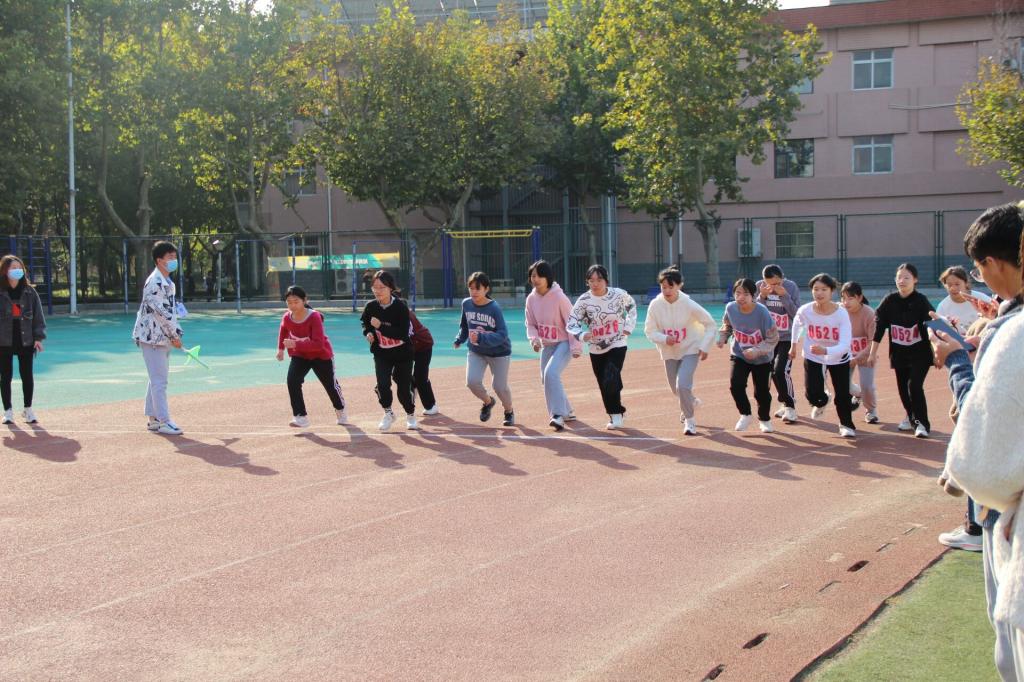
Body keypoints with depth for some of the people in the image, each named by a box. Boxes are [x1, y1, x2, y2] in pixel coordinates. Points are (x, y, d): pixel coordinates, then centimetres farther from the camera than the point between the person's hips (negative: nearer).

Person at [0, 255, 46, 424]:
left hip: (26, 340, 1)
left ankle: (28, 409, 15)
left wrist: (38, 337, -2)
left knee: (27, 376, 5)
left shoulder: (30, 292, 3)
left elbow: (38, 316, 5)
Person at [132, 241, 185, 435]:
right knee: (159, 380, -8)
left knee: (157, 379, 15)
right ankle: (164, 422, -5)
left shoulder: (168, 282, 14)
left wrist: (176, 333, 11)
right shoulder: (155, 283, -17)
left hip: (163, 338, 10)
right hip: (152, 337, -10)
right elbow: (160, 312, -20)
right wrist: (174, 335, -15)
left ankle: (153, 419, 22)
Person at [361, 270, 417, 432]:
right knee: (382, 383, -18)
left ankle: (411, 415, 34)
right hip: (381, 353, 2)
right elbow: (365, 324, 12)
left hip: (402, 353, -2)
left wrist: (381, 326, -33)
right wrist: (368, 333, -10)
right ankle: (388, 413, 8)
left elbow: (402, 334, -27)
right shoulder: (371, 307, -10)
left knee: (404, 388, 4)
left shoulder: (401, 306, -21)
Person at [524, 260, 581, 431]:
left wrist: (576, 347, -16)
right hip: (546, 345, 7)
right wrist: (534, 339, -10)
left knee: (551, 373, -26)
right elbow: (531, 324, 9)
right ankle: (566, 412, 32)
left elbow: (571, 323, -14)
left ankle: (559, 415, -27)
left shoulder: (559, 297, -18)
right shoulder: (531, 299, -1)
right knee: (546, 379, 12)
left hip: (563, 343, -7)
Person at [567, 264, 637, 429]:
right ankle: (616, 415, 29)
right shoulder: (584, 300, -12)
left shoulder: (618, 294, -12)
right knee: (604, 386, 9)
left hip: (617, 345, -2)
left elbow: (631, 306, 11)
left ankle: (616, 414, 1)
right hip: (596, 349, 2)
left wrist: (628, 327, 3)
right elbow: (571, 324, -13)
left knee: (611, 381, -18)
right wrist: (582, 335, -32)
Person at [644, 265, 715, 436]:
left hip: (690, 350, -3)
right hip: (669, 352, 4)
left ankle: (689, 420, 1)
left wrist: (704, 347, -15)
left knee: (683, 385, -20)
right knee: (676, 388, 17)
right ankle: (690, 402, 52)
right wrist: (664, 338, -25)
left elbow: (710, 324, -10)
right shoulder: (655, 305, -16)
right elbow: (650, 330, -7)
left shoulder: (689, 305, -21)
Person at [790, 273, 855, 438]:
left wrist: (825, 351, -50)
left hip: (838, 358, -1)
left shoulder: (841, 313, -28)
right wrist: (794, 345, 13)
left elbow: (845, 345, -33)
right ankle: (821, 402, 31)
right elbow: (797, 323, 5)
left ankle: (846, 425, 27)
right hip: (813, 358, 1)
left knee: (842, 394, 0)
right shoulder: (805, 311, -22)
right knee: (812, 394, -8)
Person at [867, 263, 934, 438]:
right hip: (899, 353, 4)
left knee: (915, 385, -15)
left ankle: (921, 423, -5)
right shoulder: (890, 301, -3)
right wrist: (873, 352, 2)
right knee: (903, 387, 11)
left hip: (920, 352, -4)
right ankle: (911, 417, 34)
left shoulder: (921, 301, -13)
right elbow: (879, 326, 1)